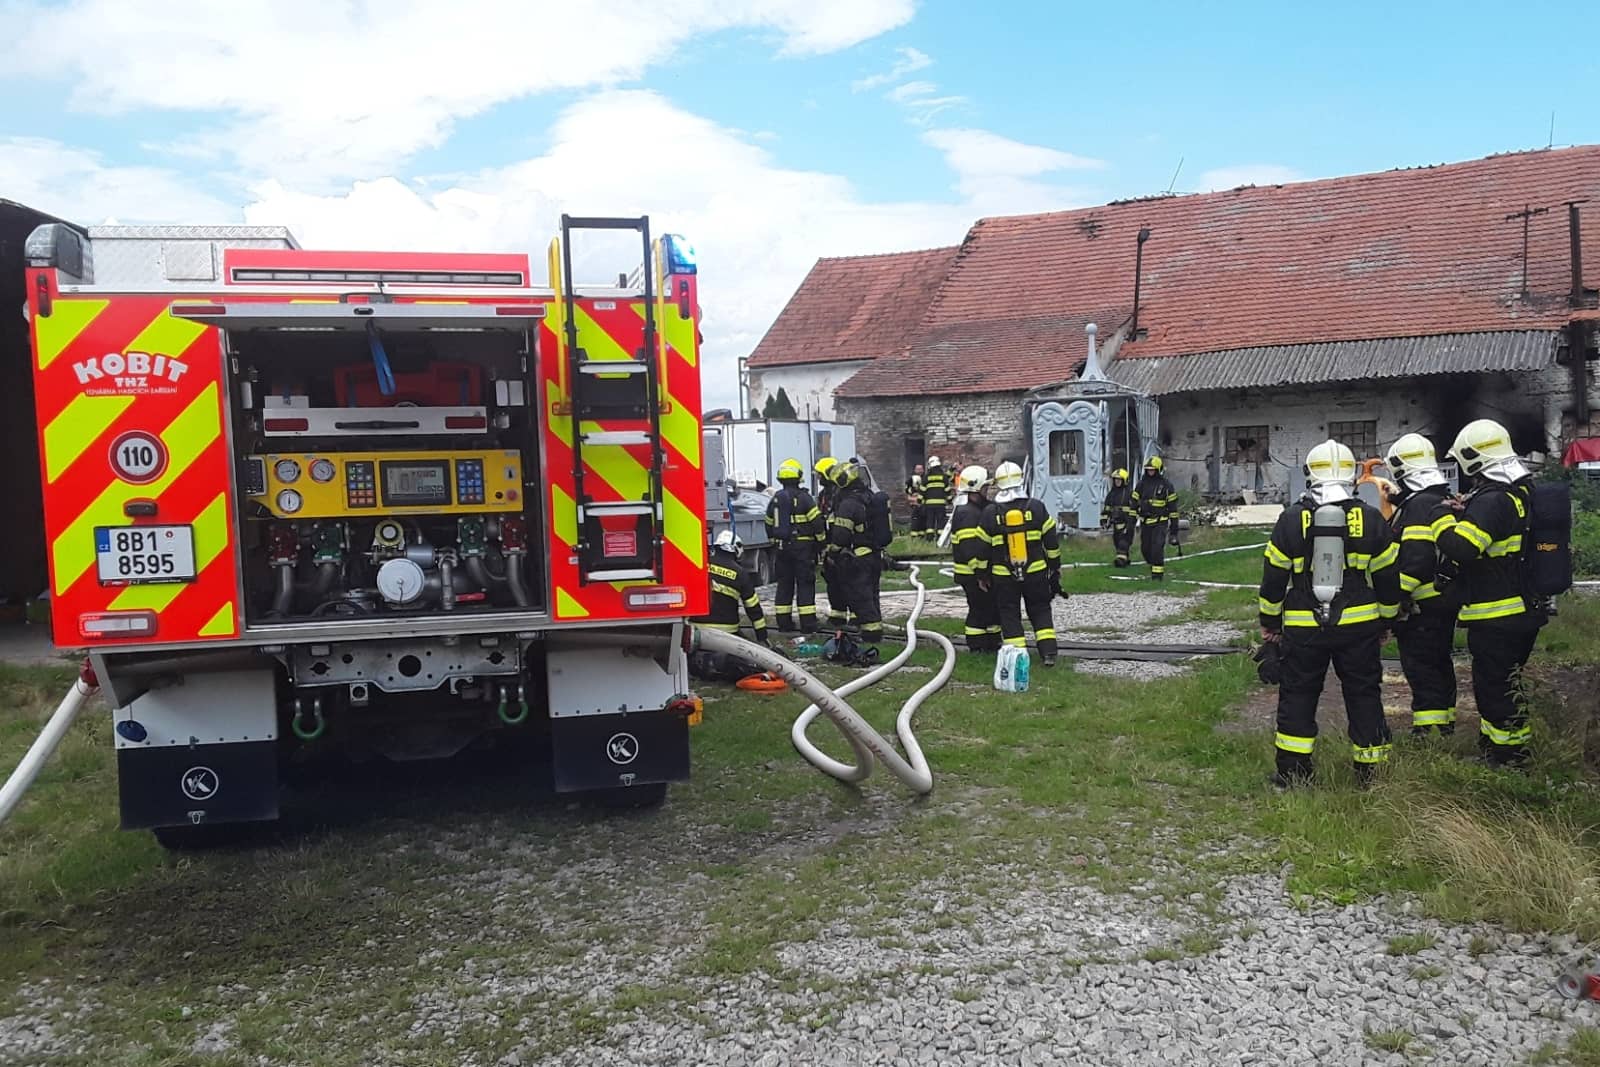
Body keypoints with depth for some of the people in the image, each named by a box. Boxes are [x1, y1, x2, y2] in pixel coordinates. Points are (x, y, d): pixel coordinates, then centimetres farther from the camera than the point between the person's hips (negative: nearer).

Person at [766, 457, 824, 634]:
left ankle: (784, 623, 13)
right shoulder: (803, 497, -10)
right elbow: (817, 522, -12)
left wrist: (774, 542, 26)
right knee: (805, 584, -3)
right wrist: (821, 542, -1)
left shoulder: (775, 498, 8)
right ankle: (808, 624, -5)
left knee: (784, 583, 11)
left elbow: (769, 524, 16)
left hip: (782, 547, 5)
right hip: (803, 546, -5)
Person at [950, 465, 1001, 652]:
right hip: (973, 574, -10)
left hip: (984, 571, 11)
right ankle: (977, 649, 4)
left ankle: (993, 644, 28)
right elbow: (971, 548, -26)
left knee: (993, 607, 17)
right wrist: (980, 575, -26)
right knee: (979, 610, -4)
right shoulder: (966, 513, -20)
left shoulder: (980, 509, 16)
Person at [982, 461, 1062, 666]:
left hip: (1003, 576, -1)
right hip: (1036, 572, 1)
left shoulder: (990, 513, -7)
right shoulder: (1036, 507, -4)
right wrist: (1055, 568, 13)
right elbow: (1052, 541, 1)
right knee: (1040, 611, 14)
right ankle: (1048, 653, 6)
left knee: (1009, 615, 8)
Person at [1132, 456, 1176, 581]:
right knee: (1145, 549, 8)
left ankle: (1158, 573, -9)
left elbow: (1172, 504, 1)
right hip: (1145, 522, 4)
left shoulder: (1166, 485, -3)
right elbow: (1134, 502, 9)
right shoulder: (1141, 484, 6)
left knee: (1157, 548, -15)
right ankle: (1154, 566, 33)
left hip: (1160, 522, -4)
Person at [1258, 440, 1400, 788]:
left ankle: (1292, 773, 10)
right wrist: (1385, 622, 18)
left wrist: (1269, 622, 10)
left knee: (1298, 696, 9)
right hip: (1359, 626, 1)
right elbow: (1388, 577, 6)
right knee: (1364, 695, 12)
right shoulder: (1370, 519, 0)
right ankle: (1370, 772, 18)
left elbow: (1274, 577, -1)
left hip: (1303, 628, -1)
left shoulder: (1292, 519, -4)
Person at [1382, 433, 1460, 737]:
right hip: (1445, 600, 10)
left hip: (1422, 605, -10)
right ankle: (1446, 723, 28)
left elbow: (1415, 559, -25)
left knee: (1419, 666, -4)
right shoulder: (1445, 501, 14)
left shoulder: (1418, 506, -19)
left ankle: (1428, 730, -3)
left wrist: (1398, 597, -20)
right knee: (1439, 663, 19)